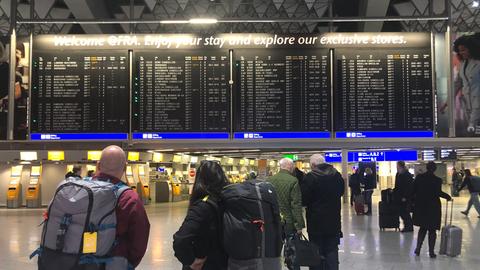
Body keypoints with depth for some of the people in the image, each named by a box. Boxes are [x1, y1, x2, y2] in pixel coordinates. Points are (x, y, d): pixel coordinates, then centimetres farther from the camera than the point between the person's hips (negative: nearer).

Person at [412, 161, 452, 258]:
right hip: (433, 207, -3)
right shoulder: (437, 180, -10)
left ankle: (418, 249, 11)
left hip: (421, 206, 3)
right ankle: (431, 252, 9)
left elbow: (413, 190, 0)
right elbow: (438, 192, -19)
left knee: (423, 228, 18)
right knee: (432, 230, 7)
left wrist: (414, 201, 11)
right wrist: (448, 197, -4)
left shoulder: (419, 177, -1)